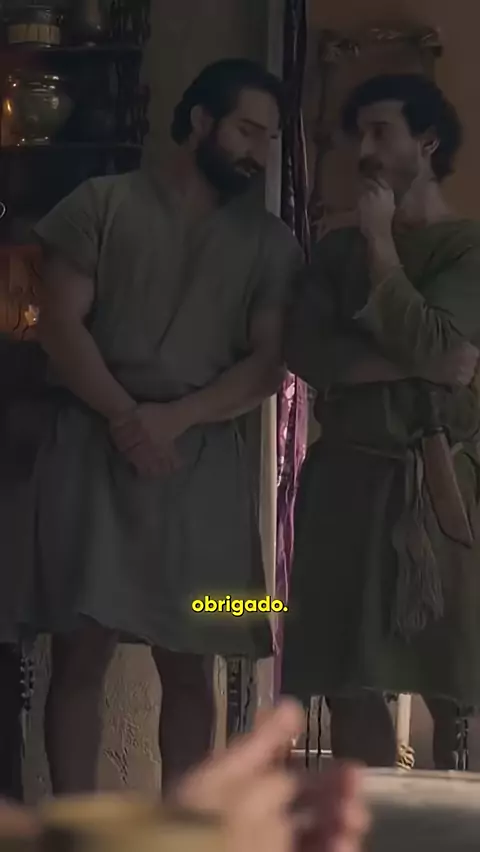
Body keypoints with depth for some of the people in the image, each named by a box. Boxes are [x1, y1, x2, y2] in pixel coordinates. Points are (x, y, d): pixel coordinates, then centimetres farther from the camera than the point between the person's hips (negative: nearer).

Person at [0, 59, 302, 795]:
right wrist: (123, 415, -14)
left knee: (188, 665, 2)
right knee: (81, 651, -5)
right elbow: (59, 322, -2)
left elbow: (270, 364, 2)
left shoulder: (270, 242, 10)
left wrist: (174, 416, -12)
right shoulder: (104, 203, 5)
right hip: (93, 446, -2)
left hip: (203, 460, 2)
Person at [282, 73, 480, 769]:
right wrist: (415, 369, -10)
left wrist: (381, 241, -4)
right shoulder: (338, 248, 17)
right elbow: (305, 352, 1)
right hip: (348, 477, 5)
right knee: (348, 683, 2)